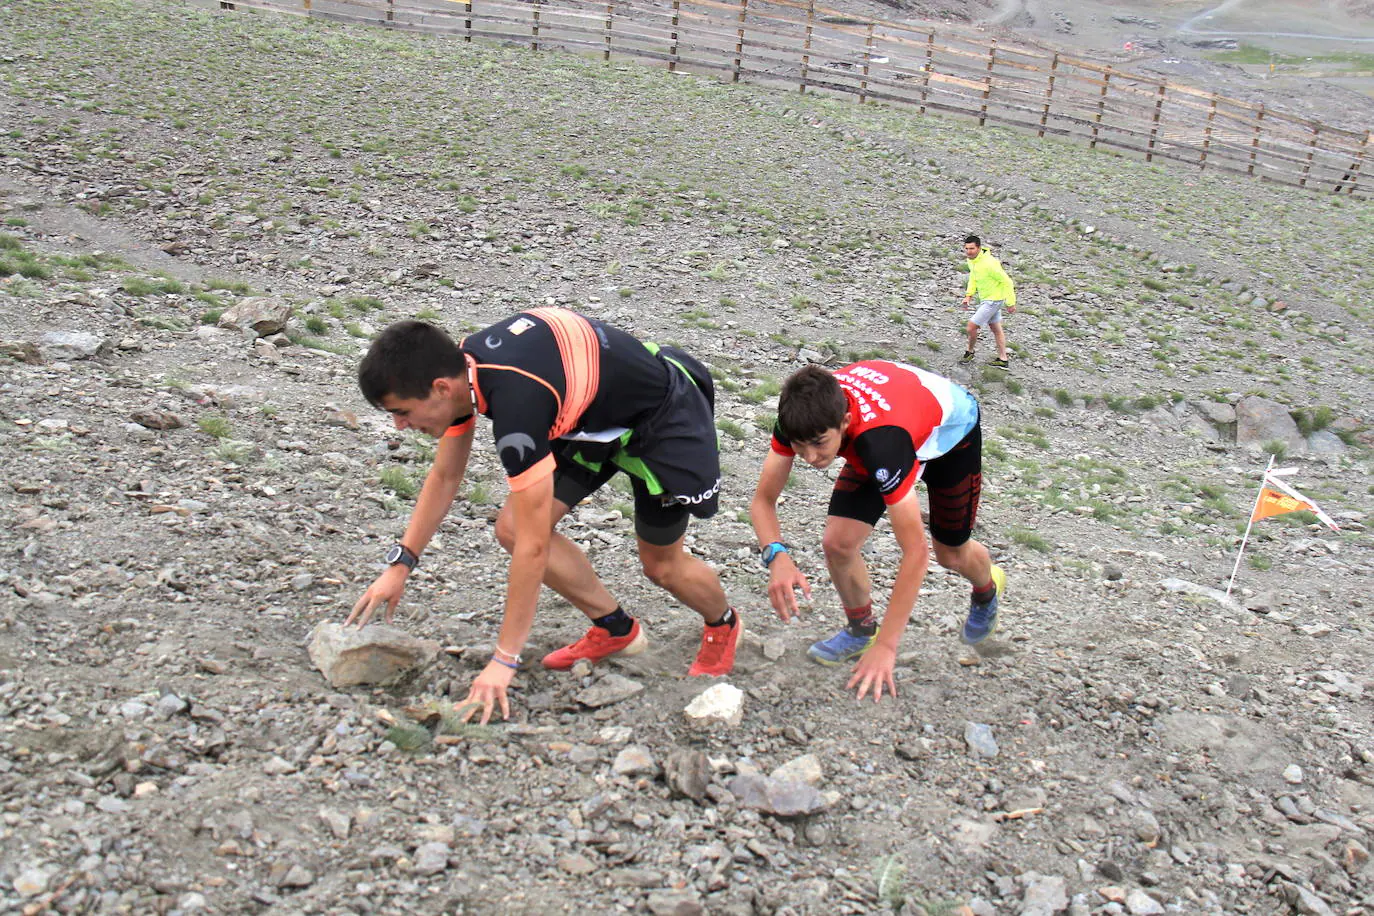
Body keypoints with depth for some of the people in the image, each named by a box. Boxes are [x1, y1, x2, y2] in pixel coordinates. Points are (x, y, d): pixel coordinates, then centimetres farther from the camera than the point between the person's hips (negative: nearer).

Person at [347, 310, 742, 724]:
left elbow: (534, 547, -36)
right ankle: (615, 628, 16)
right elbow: (445, 477, 4)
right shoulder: (460, 366, -14)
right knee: (512, 528, -3)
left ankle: (723, 625, 37)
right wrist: (400, 564, 1)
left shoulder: (516, 402, -40)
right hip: (599, 413, 8)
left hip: (666, 414, -8)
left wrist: (503, 661, -30)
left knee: (661, 564, 3)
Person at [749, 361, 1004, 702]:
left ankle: (987, 589, 49)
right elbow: (763, 501, -24)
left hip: (951, 428, -4)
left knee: (951, 554, 11)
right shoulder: (805, 415, -33)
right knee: (837, 543, -12)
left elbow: (916, 553, -45)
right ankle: (861, 631, 17)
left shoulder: (881, 442, -48)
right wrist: (777, 555, -46)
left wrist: (886, 647, -44)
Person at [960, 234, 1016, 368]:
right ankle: (1003, 359, 31)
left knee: (971, 326, -7)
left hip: (993, 300, -9)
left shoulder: (989, 264, -31)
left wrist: (1010, 303, -19)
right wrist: (969, 295, 4)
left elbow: (1006, 281, -23)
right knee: (995, 328, 18)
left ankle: (970, 352, 19)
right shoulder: (971, 260, -5)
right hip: (984, 298, 9)